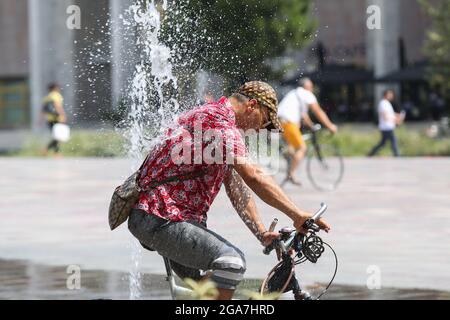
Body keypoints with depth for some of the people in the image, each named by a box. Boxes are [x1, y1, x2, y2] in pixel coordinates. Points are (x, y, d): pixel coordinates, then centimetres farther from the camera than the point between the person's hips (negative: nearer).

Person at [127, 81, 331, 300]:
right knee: (232, 261, -25)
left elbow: (236, 186, 18)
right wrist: (297, 216, -27)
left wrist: (263, 234, 9)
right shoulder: (218, 121, -14)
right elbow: (253, 176, -26)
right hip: (162, 219, -11)